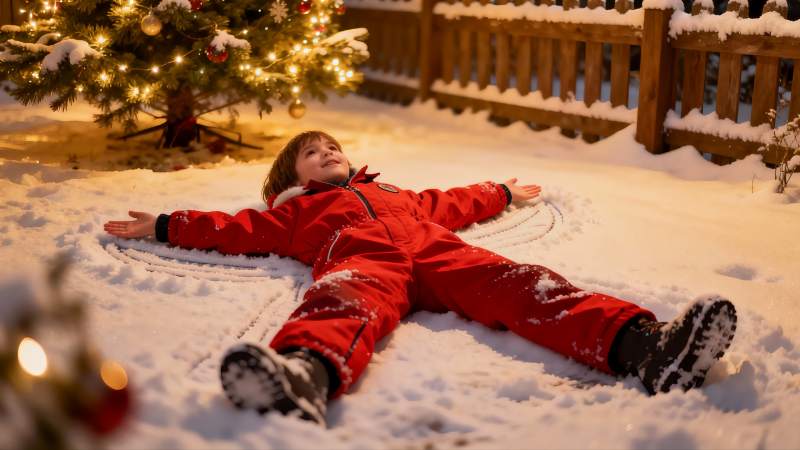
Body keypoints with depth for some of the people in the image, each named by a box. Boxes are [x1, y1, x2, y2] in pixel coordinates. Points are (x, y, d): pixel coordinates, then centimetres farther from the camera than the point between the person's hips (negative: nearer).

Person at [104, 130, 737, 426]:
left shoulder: (395, 193, 48)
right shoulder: (295, 211, 38)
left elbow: (450, 204, 57)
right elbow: (238, 229, 31)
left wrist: (503, 193, 68)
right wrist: (164, 226, 29)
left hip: (437, 251, 4)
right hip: (359, 258, -3)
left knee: (518, 284, -25)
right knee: (349, 300, -41)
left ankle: (643, 346, -49)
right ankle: (302, 376, -78)